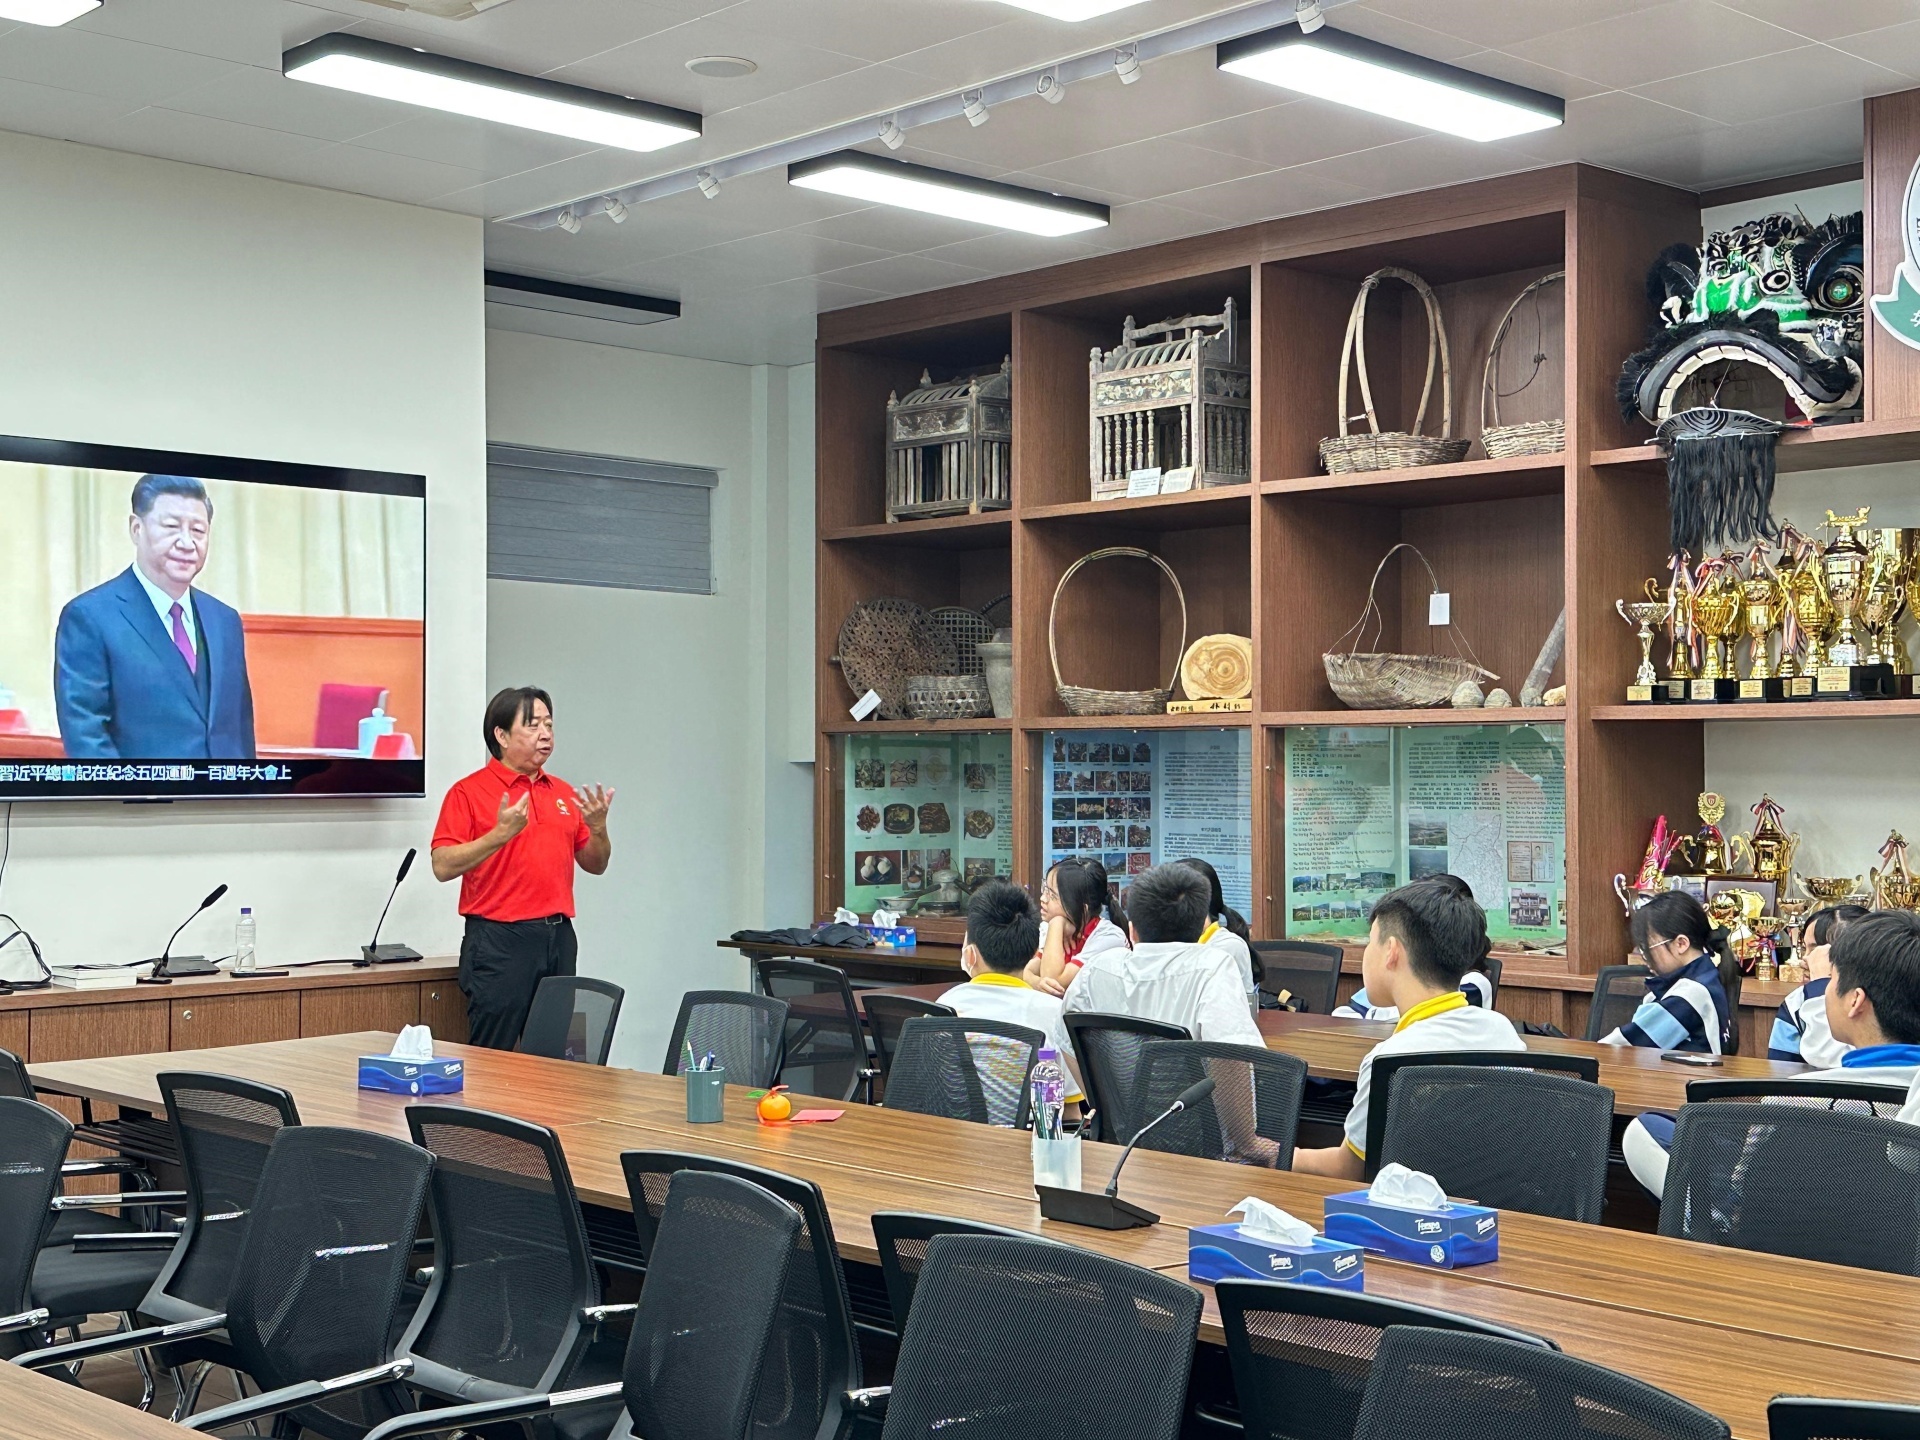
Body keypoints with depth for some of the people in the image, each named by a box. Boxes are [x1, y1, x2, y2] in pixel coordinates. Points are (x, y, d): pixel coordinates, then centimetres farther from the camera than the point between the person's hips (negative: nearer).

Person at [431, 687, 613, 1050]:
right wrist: (501, 833, -22)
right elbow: (443, 866, -12)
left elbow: (595, 865, 17)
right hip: (499, 940, -6)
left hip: (559, 937, 6)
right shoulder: (469, 792, -3)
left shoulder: (563, 792, 14)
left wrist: (598, 829, -4)